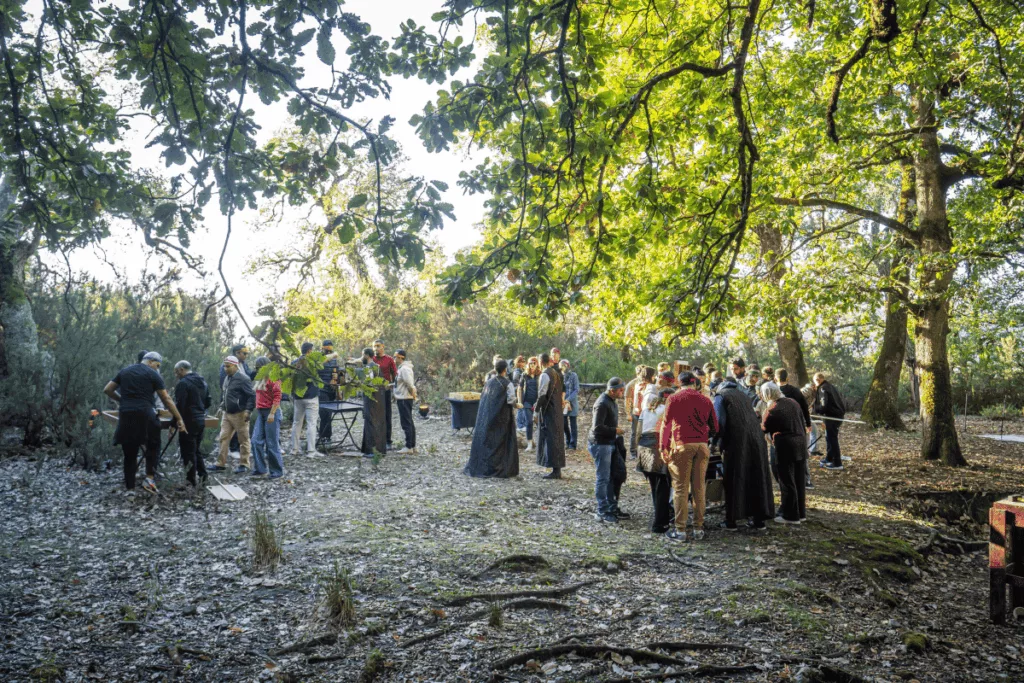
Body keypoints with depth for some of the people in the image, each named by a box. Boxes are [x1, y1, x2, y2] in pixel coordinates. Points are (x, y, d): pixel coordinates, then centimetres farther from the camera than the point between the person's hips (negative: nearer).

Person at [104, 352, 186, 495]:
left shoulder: (124, 371, 17)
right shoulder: (153, 374, 2)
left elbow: (107, 390, 18)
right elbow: (166, 399, 0)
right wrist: (179, 419, 4)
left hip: (125, 416, 4)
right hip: (145, 415, -4)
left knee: (129, 453, 10)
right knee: (153, 446, 15)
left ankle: (130, 488, 11)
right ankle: (149, 478, -1)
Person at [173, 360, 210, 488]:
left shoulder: (183, 383, -14)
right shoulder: (203, 382, 12)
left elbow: (179, 406, -19)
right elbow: (208, 403, 16)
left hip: (188, 422, -8)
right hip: (201, 420, 8)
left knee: (188, 453, 1)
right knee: (196, 451, 19)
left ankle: (191, 482, 5)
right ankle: (203, 476, 14)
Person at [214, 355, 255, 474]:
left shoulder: (243, 379, -13)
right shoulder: (227, 378, 13)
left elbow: (252, 396, -16)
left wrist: (248, 410, -22)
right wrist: (222, 407, 21)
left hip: (239, 415, -8)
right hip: (227, 414, 8)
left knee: (243, 440, 1)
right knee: (224, 438, 7)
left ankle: (243, 465, 9)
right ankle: (221, 464, 13)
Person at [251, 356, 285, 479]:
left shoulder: (273, 378, -10)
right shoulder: (260, 379, 15)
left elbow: (277, 397, -16)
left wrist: (272, 413, -20)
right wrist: (257, 410, 12)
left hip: (271, 412, -8)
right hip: (261, 413, 8)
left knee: (272, 443, -3)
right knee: (256, 441, 2)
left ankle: (277, 472, 7)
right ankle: (260, 469, 9)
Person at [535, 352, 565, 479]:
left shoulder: (545, 375, -15)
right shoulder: (556, 373, 11)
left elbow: (542, 395, -17)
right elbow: (563, 390, 16)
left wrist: (537, 410, -10)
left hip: (548, 411, -9)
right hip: (557, 410, 9)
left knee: (550, 438, -5)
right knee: (557, 437, 11)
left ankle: (555, 471, -4)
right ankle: (558, 469, 17)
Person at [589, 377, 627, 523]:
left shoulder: (612, 401, 12)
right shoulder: (602, 404, -20)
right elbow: (597, 427, -24)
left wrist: (616, 430, 9)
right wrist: (615, 431, -17)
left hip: (609, 444, 10)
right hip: (600, 444, -10)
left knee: (610, 478, 16)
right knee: (602, 479, -3)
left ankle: (611, 508, 26)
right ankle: (602, 512, 3)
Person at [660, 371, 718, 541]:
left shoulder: (674, 399, 2)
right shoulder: (705, 400, 11)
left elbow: (666, 424, -2)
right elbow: (714, 427, 12)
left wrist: (663, 447, 2)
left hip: (682, 445, -3)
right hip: (702, 446, 3)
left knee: (681, 488, 0)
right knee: (699, 487, 9)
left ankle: (680, 530, 1)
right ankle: (698, 529, 13)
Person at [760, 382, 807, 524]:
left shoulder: (771, 410, -12)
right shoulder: (793, 403, 8)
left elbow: (763, 429, -1)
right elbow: (802, 423, 14)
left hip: (785, 447, -7)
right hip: (800, 444, 7)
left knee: (787, 482, 2)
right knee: (799, 480, 16)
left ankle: (791, 516, 7)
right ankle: (801, 512, 25)